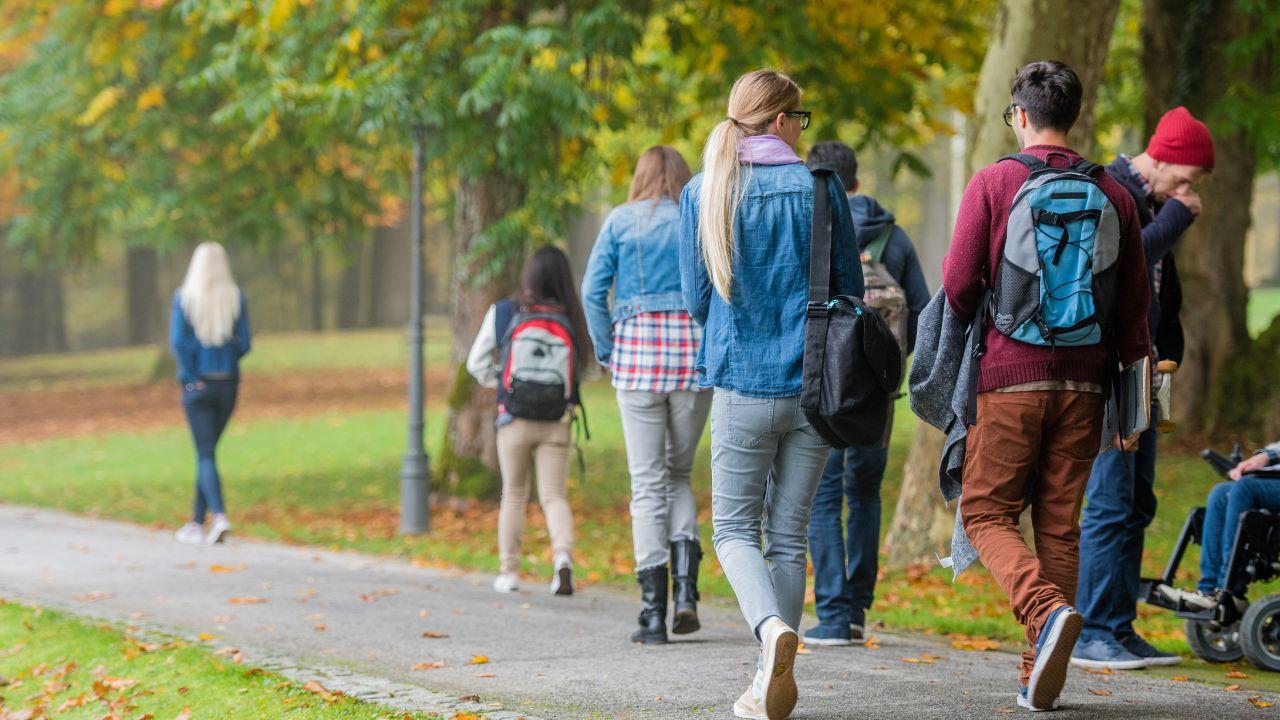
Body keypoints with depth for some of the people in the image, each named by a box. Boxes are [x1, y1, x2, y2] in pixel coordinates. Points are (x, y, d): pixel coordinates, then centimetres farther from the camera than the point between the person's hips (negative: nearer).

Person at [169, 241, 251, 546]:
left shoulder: (184, 297, -7)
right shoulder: (235, 298, -1)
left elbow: (178, 341, -13)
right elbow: (243, 343, -2)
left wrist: (192, 377, -6)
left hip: (197, 385, -3)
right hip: (229, 383, 3)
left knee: (206, 454, -3)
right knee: (208, 450, 14)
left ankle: (219, 515, -23)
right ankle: (197, 524, 18)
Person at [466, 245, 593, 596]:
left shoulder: (503, 312, -6)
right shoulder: (572, 320, -7)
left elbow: (477, 362, 0)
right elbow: (584, 364, -3)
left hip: (515, 420, 0)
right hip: (556, 423, 0)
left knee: (513, 495, 16)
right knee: (554, 495, 5)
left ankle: (508, 571, 17)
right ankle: (563, 555, -20)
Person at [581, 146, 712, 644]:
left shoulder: (621, 221, 5)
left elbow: (593, 290, -2)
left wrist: (607, 352, 6)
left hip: (638, 352, -1)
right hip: (695, 353, 1)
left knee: (648, 482, 2)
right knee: (680, 473, 16)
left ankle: (653, 611, -3)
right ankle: (685, 588, -3)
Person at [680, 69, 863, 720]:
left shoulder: (702, 194, 1)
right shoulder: (819, 187, -2)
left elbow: (696, 299, 4)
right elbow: (851, 290, 3)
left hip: (741, 383, -1)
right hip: (815, 383, 1)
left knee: (736, 530, 8)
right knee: (789, 535, 9)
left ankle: (772, 627, -21)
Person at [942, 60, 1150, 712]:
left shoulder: (993, 183, -5)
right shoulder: (1112, 194, 6)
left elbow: (959, 285, -7)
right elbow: (1133, 304, 8)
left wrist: (977, 334, 14)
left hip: (1009, 376, -4)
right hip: (1082, 382, 4)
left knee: (988, 513, 5)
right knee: (1060, 523, 9)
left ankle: (1047, 610, -21)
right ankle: (1040, 677, 7)